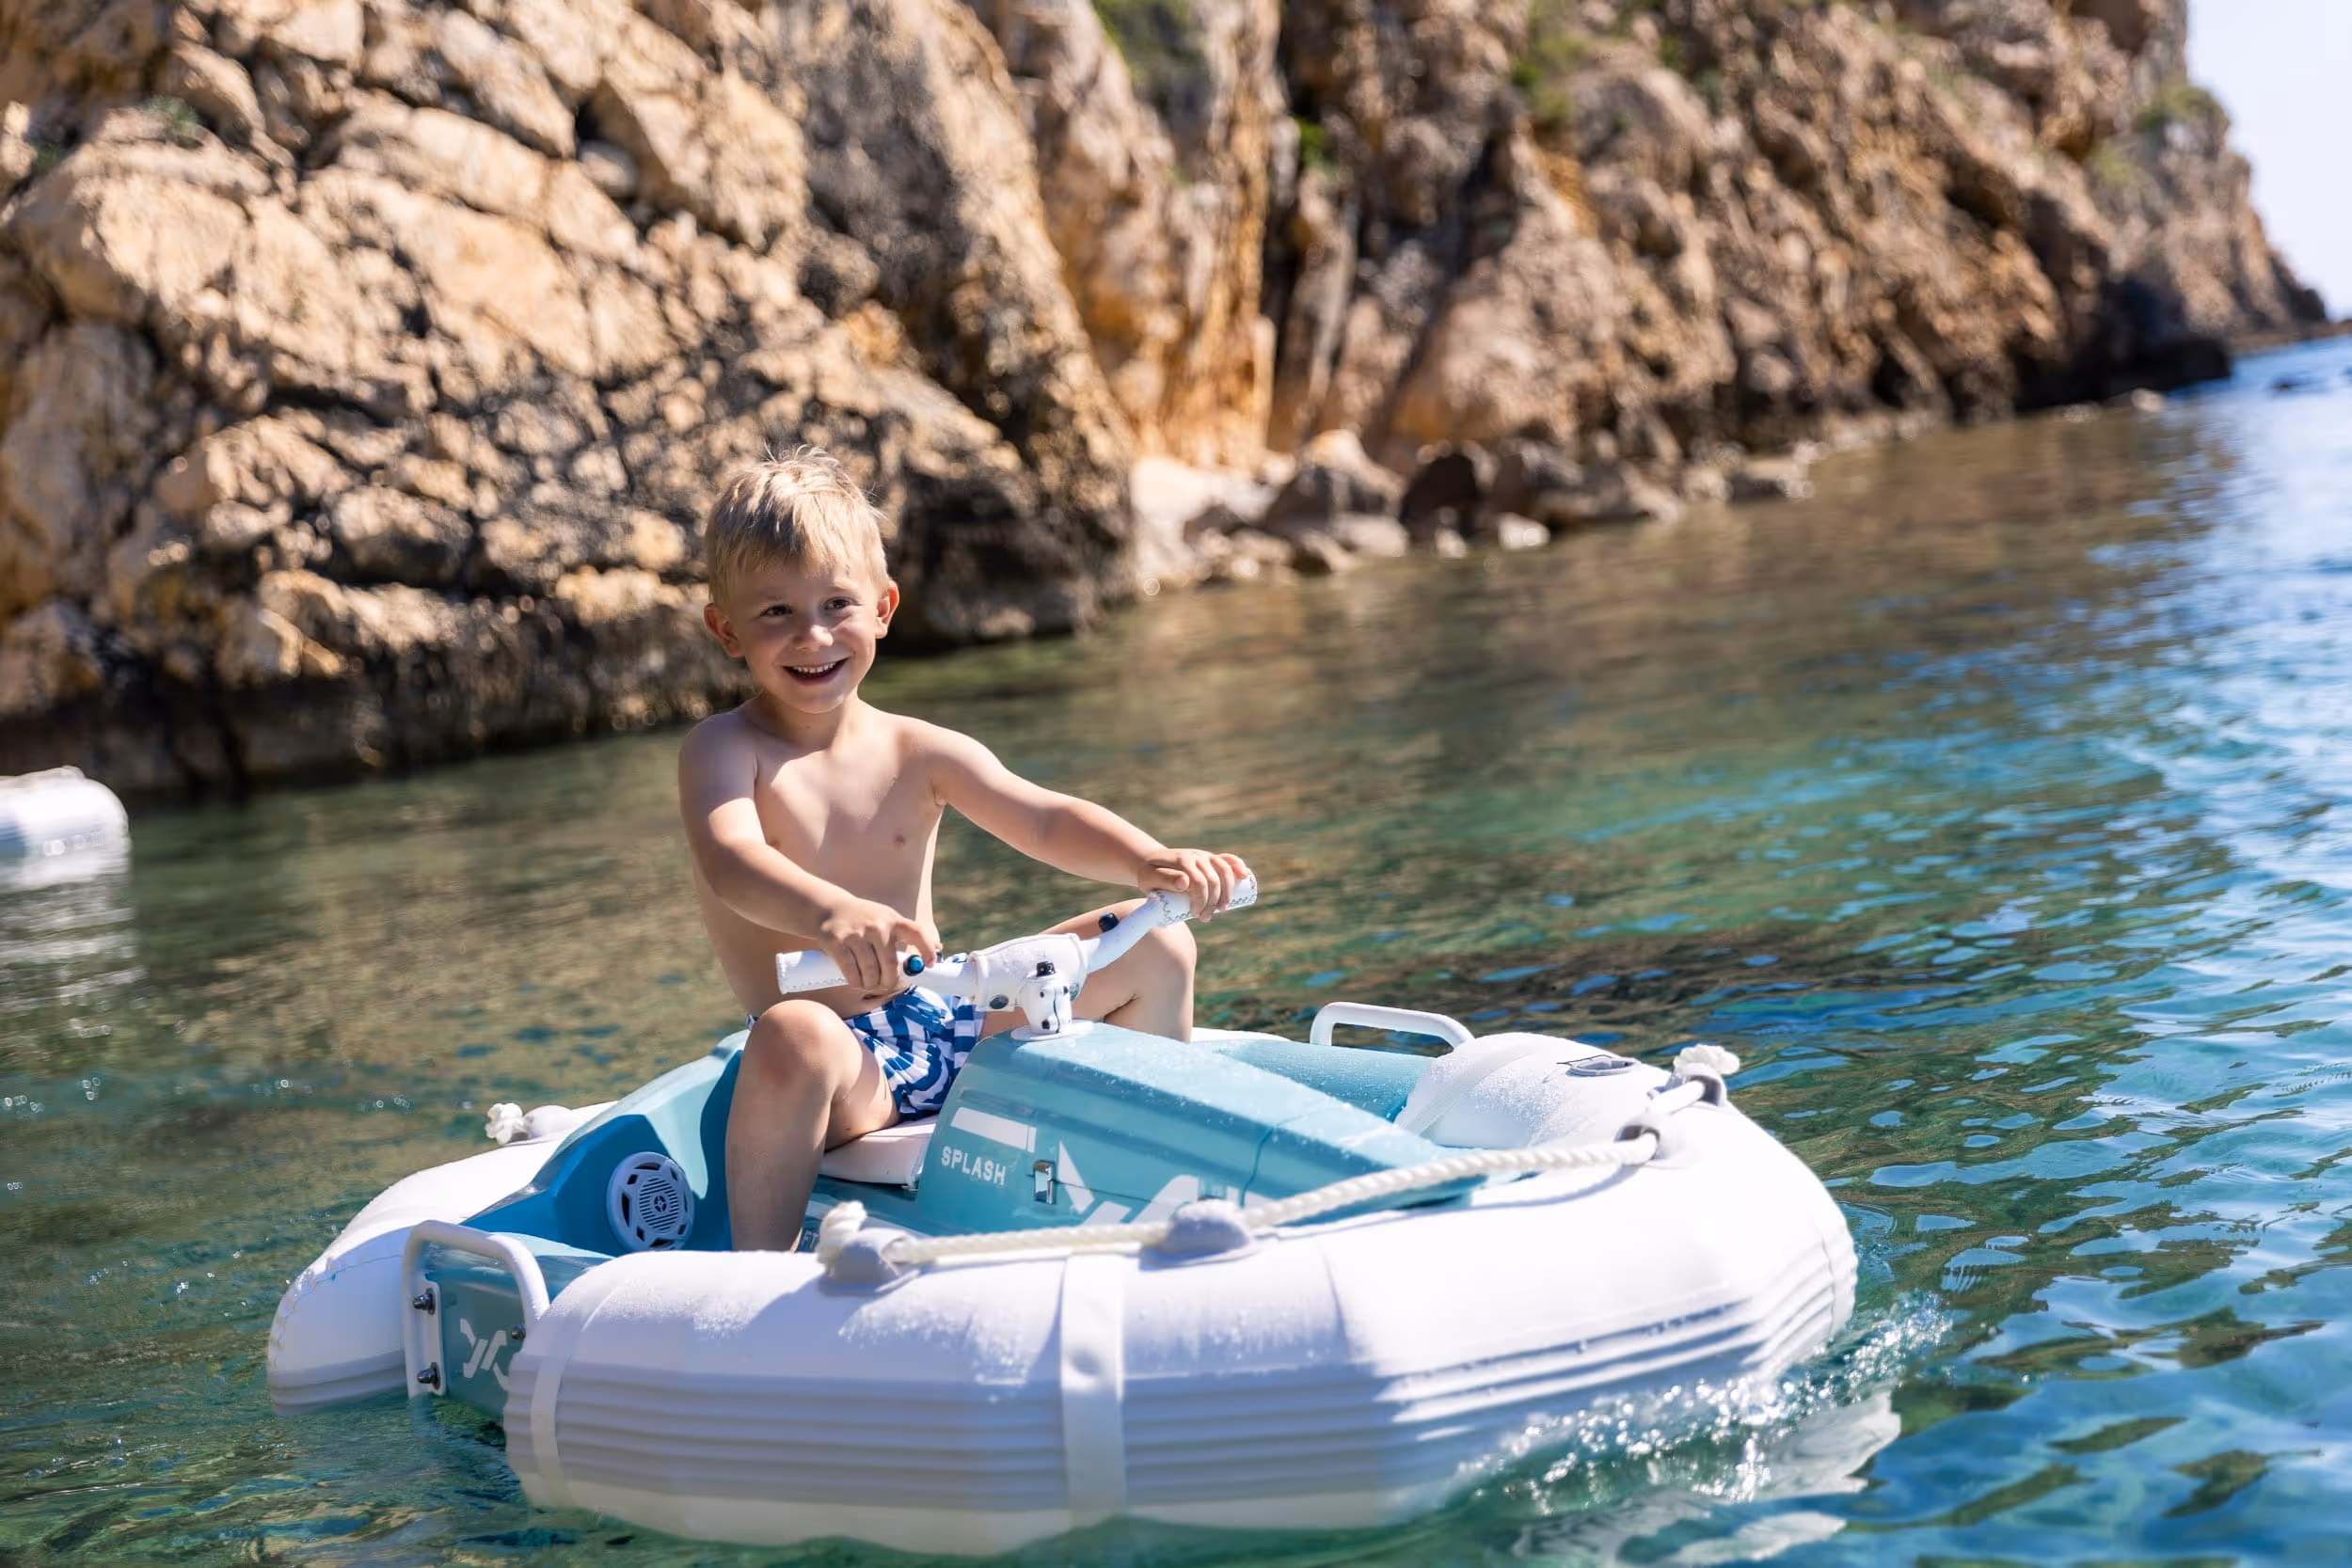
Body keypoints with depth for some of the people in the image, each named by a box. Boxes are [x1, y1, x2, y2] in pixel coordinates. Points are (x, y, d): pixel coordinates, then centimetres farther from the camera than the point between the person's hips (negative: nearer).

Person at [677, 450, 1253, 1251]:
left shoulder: (919, 752, 6)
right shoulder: (722, 751, -9)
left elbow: (1046, 823, -1)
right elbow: (729, 860, -29)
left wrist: (1150, 862, -22)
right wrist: (832, 915, -50)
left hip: (950, 1021, 6)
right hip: (847, 1063, -6)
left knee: (1155, 946, 7)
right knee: (792, 1036, -42)